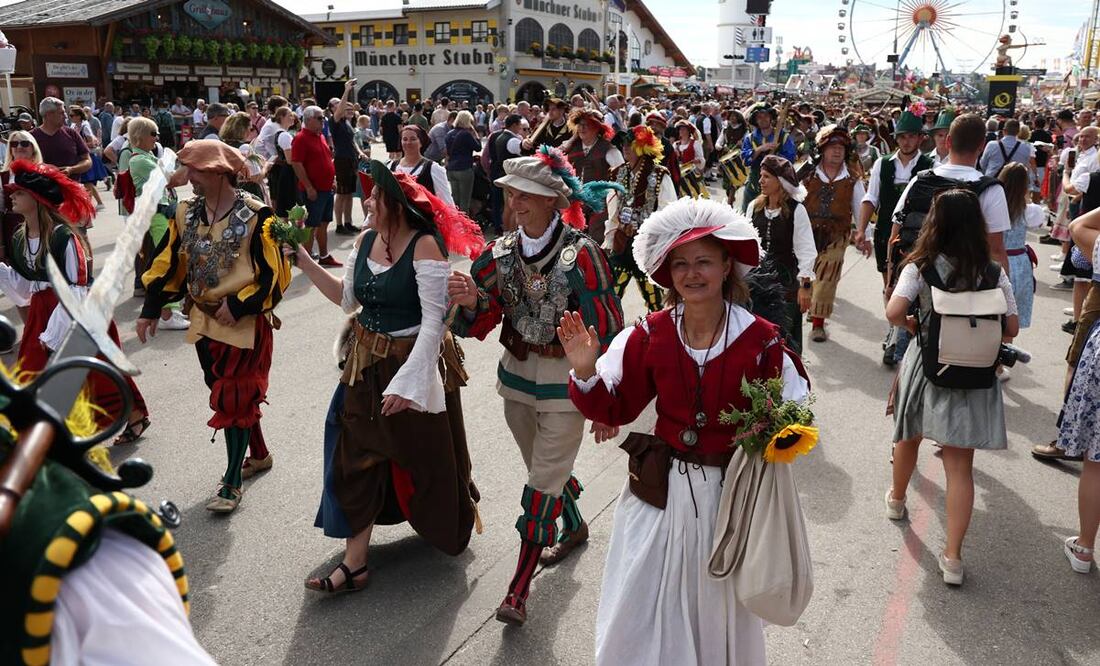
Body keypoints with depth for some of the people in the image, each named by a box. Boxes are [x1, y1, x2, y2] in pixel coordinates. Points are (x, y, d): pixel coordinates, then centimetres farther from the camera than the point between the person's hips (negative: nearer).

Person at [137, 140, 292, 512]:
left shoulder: (255, 216, -15)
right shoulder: (186, 213, 4)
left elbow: (272, 274, -14)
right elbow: (168, 264, 9)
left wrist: (238, 306, -19)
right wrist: (151, 310, 7)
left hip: (245, 322, -6)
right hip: (205, 320, 7)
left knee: (234, 397, -3)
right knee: (224, 392, 16)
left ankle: (232, 482, 8)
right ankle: (259, 454, 37)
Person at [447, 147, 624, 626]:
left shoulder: (580, 254, -18)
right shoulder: (502, 252, -2)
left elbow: (606, 332, -15)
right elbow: (481, 323, 0)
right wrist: (471, 301, -24)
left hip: (565, 381, -6)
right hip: (516, 375, 6)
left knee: (544, 482, -2)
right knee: (546, 467, 23)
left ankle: (519, 588, 9)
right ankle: (574, 528, 51)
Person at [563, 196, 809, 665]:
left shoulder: (760, 341, -14)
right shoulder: (651, 335, -8)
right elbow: (616, 409, -2)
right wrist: (585, 371, -18)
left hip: (730, 494, -1)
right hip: (662, 489, 1)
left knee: (721, 611, 20)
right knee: (640, 615, 12)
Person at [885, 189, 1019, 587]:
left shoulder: (921, 267, -10)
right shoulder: (993, 272, -4)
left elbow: (893, 313, -23)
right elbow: (1011, 328, -2)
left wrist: (911, 325, -1)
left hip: (927, 367, -1)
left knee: (909, 438, 25)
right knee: (960, 466, 2)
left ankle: (896, 500, 49)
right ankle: (952, 556, 1)